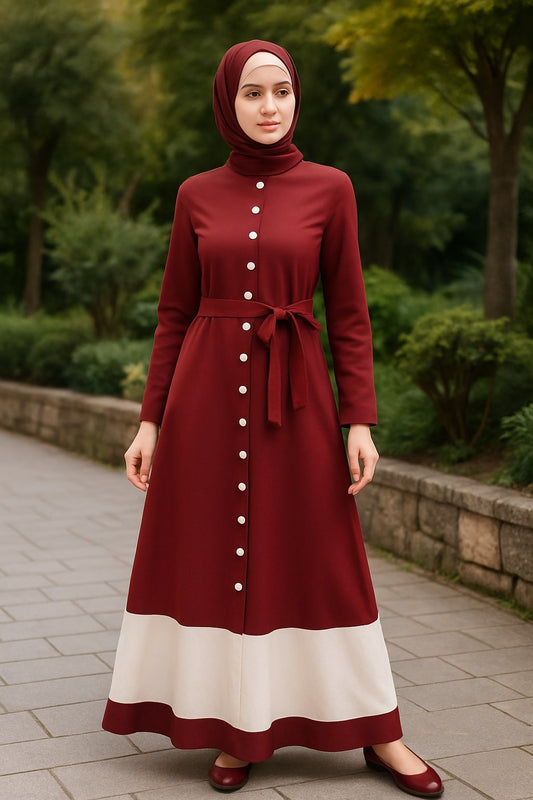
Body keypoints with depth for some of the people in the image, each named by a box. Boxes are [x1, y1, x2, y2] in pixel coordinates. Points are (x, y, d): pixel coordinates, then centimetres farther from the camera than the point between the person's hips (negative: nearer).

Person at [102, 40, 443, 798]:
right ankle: (235, 729, 22)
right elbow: (175, 313, 7)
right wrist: (150, 419, 3)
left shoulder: (329, 188, 1)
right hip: (206, 395, 2)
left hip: (294, 396, -1)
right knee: (211, 560, 5)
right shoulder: (196, 195, 5)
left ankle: (378, 732, 19)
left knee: (323, 566, 5)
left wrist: (360, 421, -6)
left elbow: (349, 312, 1)